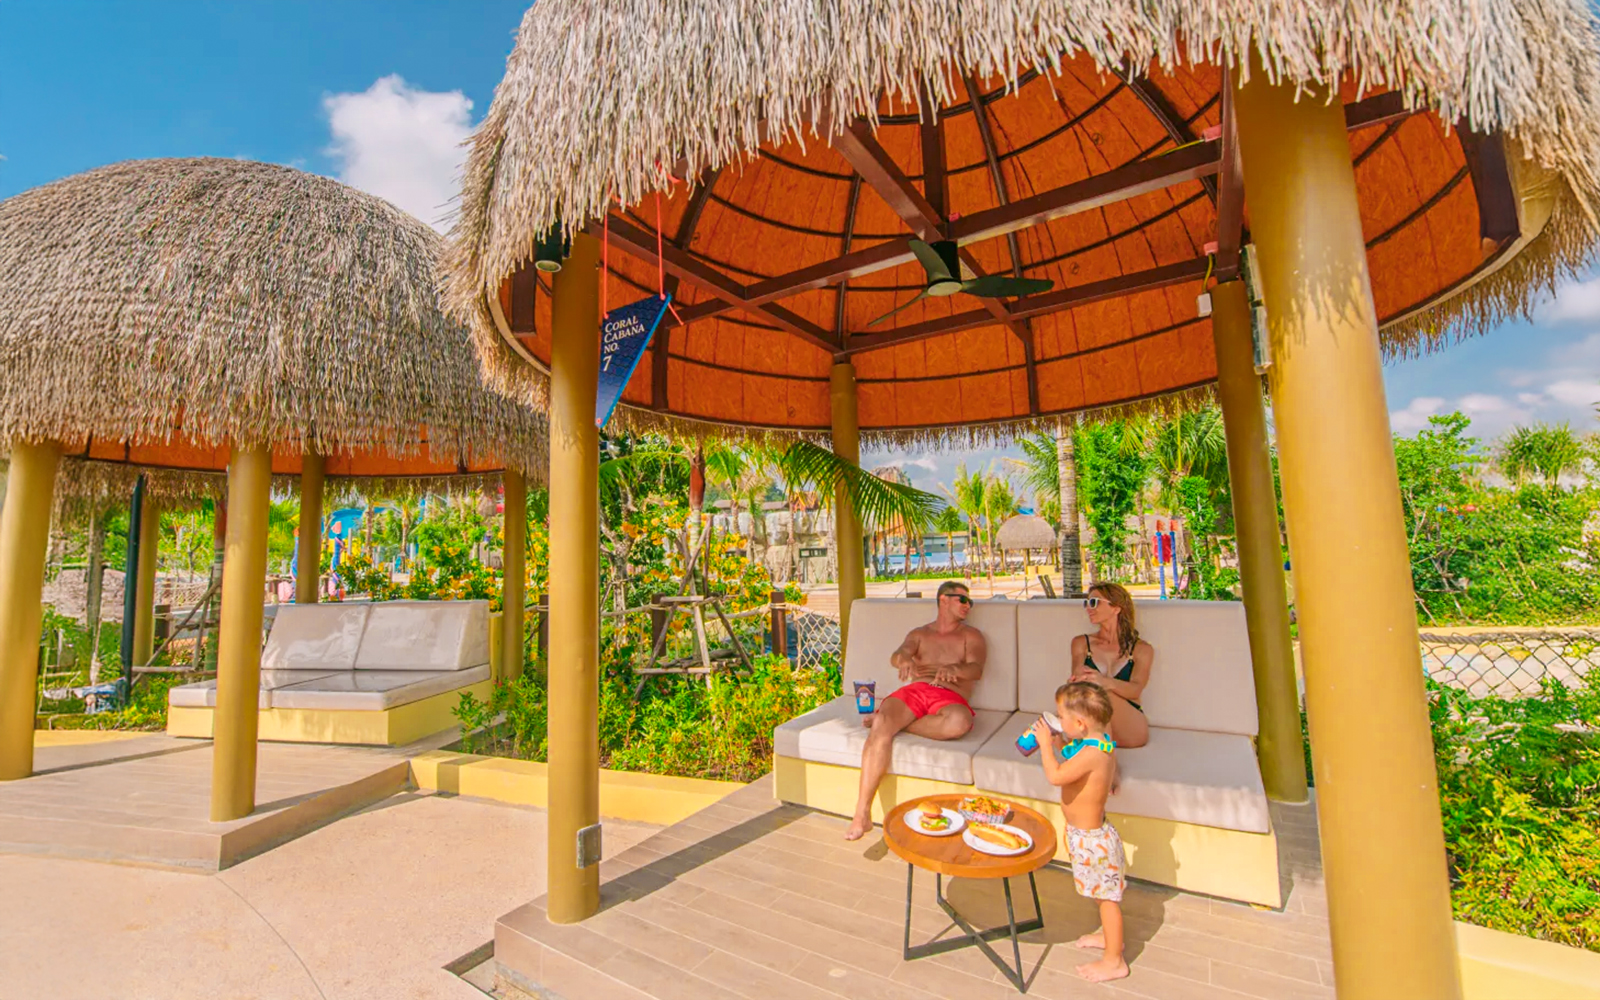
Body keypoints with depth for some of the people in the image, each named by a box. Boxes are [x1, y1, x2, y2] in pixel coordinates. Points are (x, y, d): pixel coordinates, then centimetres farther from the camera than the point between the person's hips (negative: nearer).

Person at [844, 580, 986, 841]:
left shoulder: (971, 636, 20)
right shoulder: (919, 633, 24)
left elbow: (976, 669, 0)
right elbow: (896, 656, 3)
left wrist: (953, 668, -25)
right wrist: (904, 660, -25)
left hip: (950, 699, -1)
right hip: (914, 691, 1)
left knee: (960, 722, -40)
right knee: (880, 727, -32)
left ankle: (888, 721, -21)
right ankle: (862, 814, -28)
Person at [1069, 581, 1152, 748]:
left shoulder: (1142, 649, 7)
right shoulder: (1081, 643, 12)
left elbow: (1136, 690, -12)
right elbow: (1077, 677, -6)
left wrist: (1105, 682, -36)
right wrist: (1078, 679, -34)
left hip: (1131, 729, -1)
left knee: (1101, 692, -32)